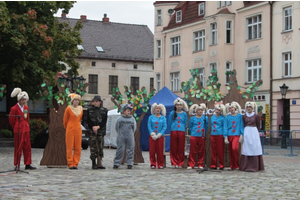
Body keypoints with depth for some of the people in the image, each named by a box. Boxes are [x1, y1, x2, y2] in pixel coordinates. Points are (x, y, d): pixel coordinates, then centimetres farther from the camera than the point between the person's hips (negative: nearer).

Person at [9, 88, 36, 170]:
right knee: (18, 148, -3)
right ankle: (17, 165, 4)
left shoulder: (26, 108, 11)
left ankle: (28, 164, 14)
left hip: (26, 129, 7)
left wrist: (26, 126, 14)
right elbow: (11, 120, -4)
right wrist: (16, 128, 6)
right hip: (18, 131, -7)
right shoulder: (14, 108, -11)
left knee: (27, 147, 8)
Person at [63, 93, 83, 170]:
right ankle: (70, 164, 1)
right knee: (69, 147, -3)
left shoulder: (80, 109, 7)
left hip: (78, 130, 4)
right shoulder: (68, 109, -5)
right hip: (70, 130, -4)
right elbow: (65, 121, 5)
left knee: (78, 148, 2)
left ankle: (75, 163, 9)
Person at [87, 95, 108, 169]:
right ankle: (93, 163, 1)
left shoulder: (104, 110, 8)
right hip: (92, 131, -1)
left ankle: (99, 163, 3)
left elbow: (104, 121, 0)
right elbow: (88, 121, 3)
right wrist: (93, 127, -12)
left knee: (100, 148, 0)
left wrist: (98, 127, -12)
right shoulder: (89, 110, 8)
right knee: (93, 147, -4)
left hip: (101, 131, 1)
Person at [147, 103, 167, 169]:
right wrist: (153, 134, -11)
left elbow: (164, 127, 0)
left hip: (160, 136, 0)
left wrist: (159, 134, -10)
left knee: (160, 151, 0)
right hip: (152, 136, 0)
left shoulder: (163, 118, 6)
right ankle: (153, 164, 6)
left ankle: (160, 164, 6)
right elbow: (149, 126, 1)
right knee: (152, 150, -1)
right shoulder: (151, 117, 6)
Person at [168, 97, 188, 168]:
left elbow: (185, 124, 15)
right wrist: (172, 129, 10)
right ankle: (174, 162, 6)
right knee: (173, 148, 0)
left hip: (182, 132, 1)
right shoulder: (172, 113, 6)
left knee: (181, 148, 1)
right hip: (174, 132, -1)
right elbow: (169, 123, 11)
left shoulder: (184, 114, 9)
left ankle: (180, 163, 6)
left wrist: (182, 130, 11)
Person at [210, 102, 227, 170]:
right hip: (213, 135, 4)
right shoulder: (212, 117, 13)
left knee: (220, 151, -2)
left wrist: (225, 136, -9)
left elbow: (224, 127, -3)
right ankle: (213, 165, 8)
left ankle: (221, 165, 4)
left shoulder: (222, 118, -1)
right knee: (213, 151, 4)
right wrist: (211, 132, 12)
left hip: (220, 135, -4)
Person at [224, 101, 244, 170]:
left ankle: (237, 165, -10)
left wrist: (241, 135, -4)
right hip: (229, 135, 3)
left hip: (236, 135, -3)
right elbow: (226, 127, 7)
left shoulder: (239, 116, 4)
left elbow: (241, 126, 4)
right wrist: (225, 137, 1)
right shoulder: (227, 117, 8)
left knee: (234, 148, -22)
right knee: (230, 151, 3)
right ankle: (232, 166, 12)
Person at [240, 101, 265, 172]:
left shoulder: (256, 116, -1)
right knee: (246, 149, 1)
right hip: (246, 133, 2)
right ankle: (246, 166, 5)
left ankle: (255, 166, 2)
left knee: (254, 149, -3)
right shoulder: (244, 116, 7)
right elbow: (243, 125, 11)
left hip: (254, 132, -2)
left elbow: (258, 126, 5)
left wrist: (254, 131, 8)